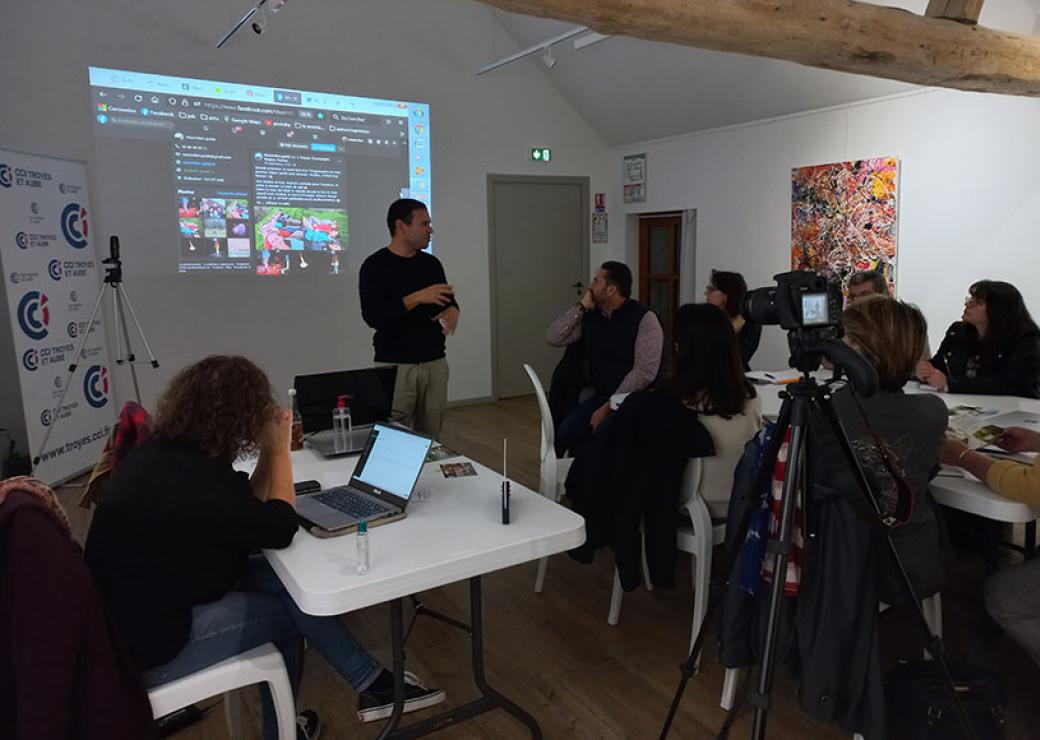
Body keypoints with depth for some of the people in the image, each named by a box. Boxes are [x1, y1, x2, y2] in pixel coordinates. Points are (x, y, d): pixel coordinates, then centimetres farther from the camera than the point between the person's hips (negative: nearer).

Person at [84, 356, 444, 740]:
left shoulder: (170, 450, 0)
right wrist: (279, 448, -13)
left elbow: (243, 510, 8)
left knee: (283, 579, -1)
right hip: (146, 641, -9)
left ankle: (373, 683, 5)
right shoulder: (192, 478, -30)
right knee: (287, 610, -7)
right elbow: (279, 528, -21)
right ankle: (373, 683, 11)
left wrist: (268, 448, -3)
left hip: (148, 601, 9)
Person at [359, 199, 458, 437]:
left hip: (435, 363, 5)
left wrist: (452, 311, -7)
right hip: (394, 366, -5)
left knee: (431, 438, 7)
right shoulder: (375, 266, -7)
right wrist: (417, 297, -25)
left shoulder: (431, 263, 10)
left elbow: (448, 300, 18)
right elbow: (372, 316, -17)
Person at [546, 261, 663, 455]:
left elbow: (644, 372, -18)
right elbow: (553, 338, -1)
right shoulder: (589, 316, 6)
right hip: (601, 395, 5)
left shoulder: (644, 318, -11)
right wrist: (582, 306, -6)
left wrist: (609, 406, -21)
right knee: (567, 432, -18)